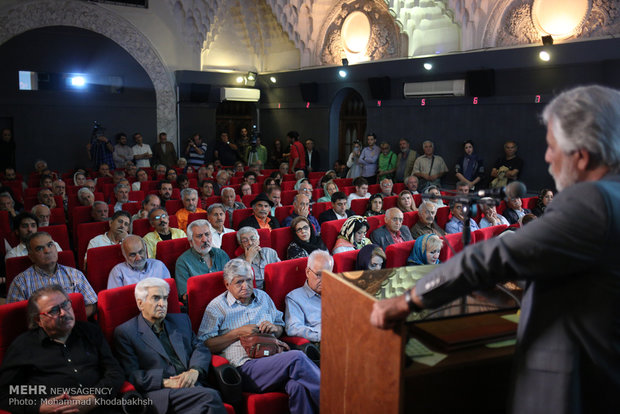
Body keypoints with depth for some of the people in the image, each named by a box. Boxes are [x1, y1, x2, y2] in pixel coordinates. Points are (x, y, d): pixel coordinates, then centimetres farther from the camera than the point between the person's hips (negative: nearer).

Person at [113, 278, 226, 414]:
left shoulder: (181, 320, 24)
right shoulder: (124, 333, 7)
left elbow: (200, 348, 18)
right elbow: (132, 375, -1)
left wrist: (194, 371, -4)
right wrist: (166, 382, -14)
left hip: (193, 385, 5)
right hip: (160, 393, -5)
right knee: (210, 396, -32)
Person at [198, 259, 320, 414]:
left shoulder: (263, 297, 24)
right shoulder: (216, 307, 9)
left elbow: (281, 327, 30)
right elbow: (204, 344, 0)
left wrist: (274, 328, 5)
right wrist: (238, 333, -6)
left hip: (274, 358, 5)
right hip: (246, 366, -4)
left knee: (298, 386, -34)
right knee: (296, 358, -32)